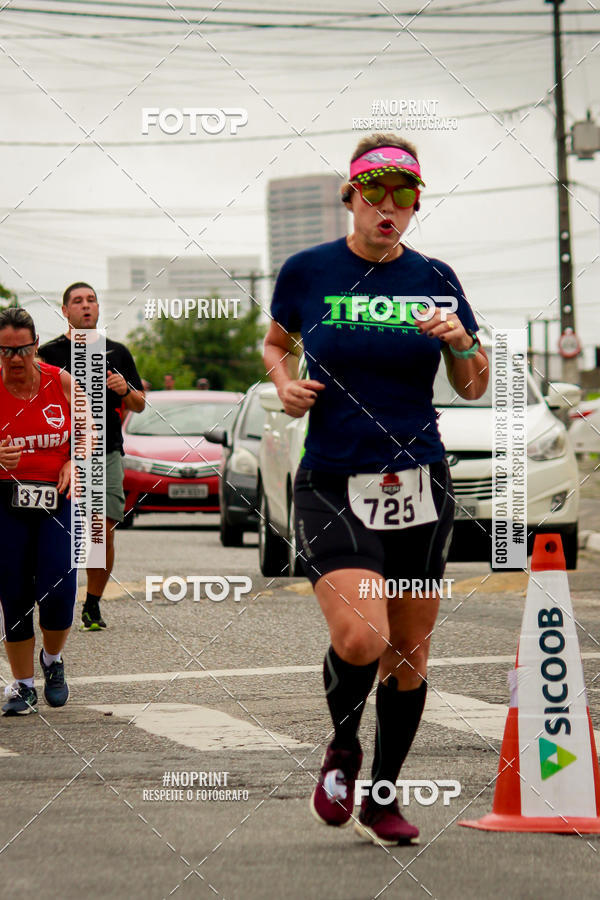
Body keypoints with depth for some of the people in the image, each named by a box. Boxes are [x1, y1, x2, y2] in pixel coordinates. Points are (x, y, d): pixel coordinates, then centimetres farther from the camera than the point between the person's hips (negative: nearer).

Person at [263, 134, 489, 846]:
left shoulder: (434, 280, 5)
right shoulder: (307, 271, 1)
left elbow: (473, 389, 11)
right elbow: (276, 341, 19)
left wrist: (461, 342, -9)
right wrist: (286, 384, -1)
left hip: (418, 485, 3)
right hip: (332, 486, -3)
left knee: (408, 654, 7)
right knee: (360, 639, -21)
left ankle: (382, 799, 25)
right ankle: (342, 748, 10)